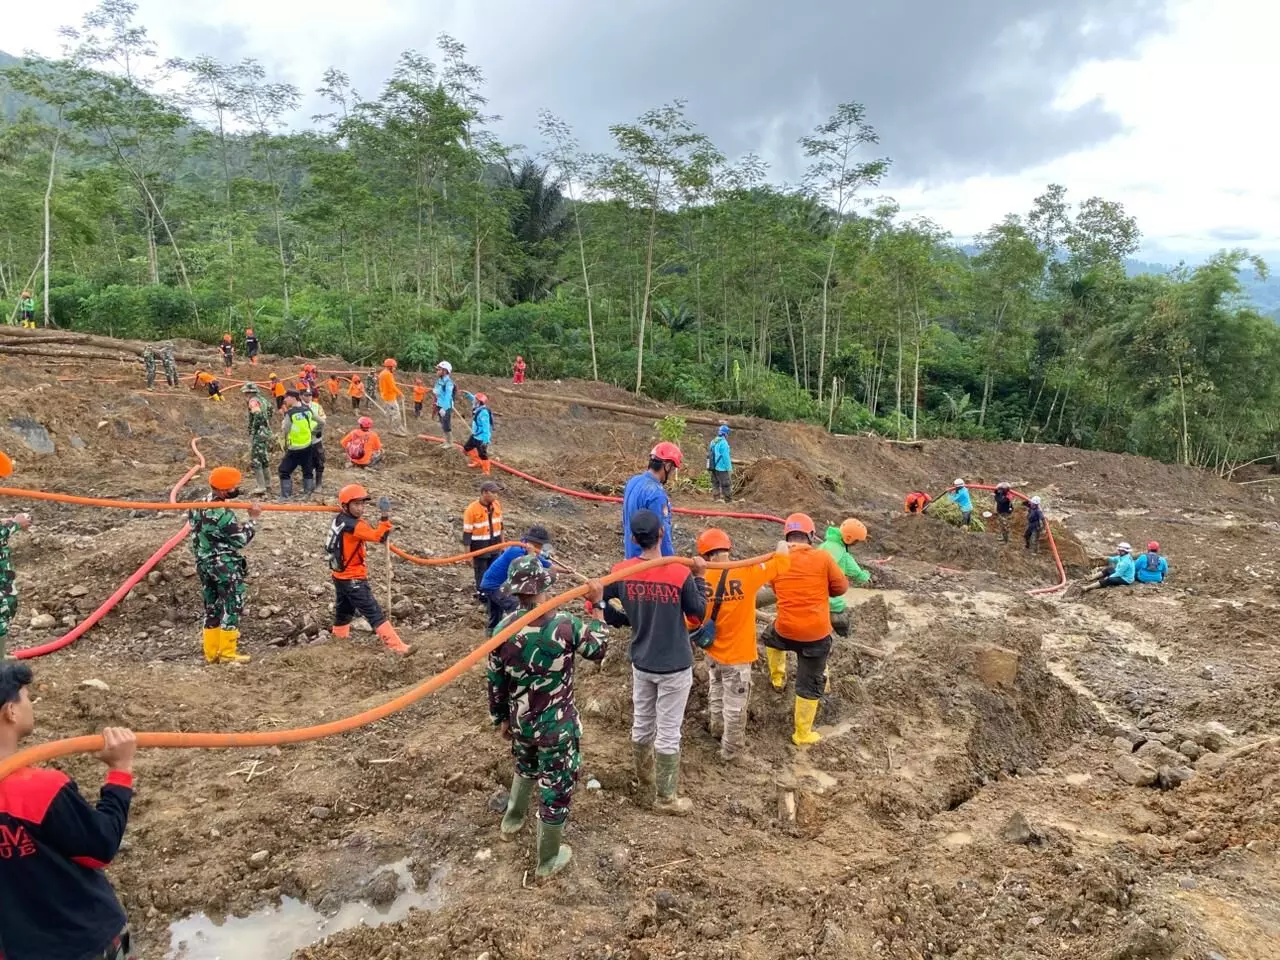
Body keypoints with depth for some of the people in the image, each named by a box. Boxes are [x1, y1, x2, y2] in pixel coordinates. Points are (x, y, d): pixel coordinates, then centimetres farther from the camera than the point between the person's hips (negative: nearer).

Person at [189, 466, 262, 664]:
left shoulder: (197, 507, 4)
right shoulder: (221, 513, -22)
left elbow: (198, 535, 13)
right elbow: (240, 540, -16)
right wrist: (252, 519, -9)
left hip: (204, 565, 8)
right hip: (226, 568, -8)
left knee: (211, 608, 14)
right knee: (231, 608, 2)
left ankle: (211, 652, 20)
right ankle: (227, 653, 6)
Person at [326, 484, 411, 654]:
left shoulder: (340, 519, 2)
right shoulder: (352, 525, -24)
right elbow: (378, 537, -35)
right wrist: (385, 518, -42)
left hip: (341, 575, 9)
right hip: (352, 578, -9)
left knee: (344, 610, 24)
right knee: (374, 613, -9)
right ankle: (396, 646, -10)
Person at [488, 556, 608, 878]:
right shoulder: (565, 625, -22)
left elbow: (495, 681, 0)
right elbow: (599, 648, -4)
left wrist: (501, 718, 15)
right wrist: (597, 604, 0)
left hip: (520, 721, 5)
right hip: (557, 725, -4)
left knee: (525, 767, 34)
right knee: (555, 787, 12)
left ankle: (512, 821, 54)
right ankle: (548, 861, 28)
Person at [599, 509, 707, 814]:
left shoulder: (621, 572, -12)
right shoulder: (681, 573, -20)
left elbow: (606, 613, -3)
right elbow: (698, 614, -6)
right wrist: (699, 577, 3)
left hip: (640, 663, 4)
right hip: (674, 667, -4)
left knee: (641, 725, 21)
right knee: (668, 733, 8)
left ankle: (645, 780, 40)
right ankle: (665, 797, 21)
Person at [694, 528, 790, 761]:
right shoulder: (746, 573, -24)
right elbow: (781, 563, -14)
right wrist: (783, 546, 8)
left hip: (713, 651, 4)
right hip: (737, 655, -4)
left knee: (716, 694, 29)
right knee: (735, 705, 13)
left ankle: (717, 728, 51)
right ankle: (731, 749, 28)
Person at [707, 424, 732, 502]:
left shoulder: (713, 442, 8)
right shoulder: (723, 443, -16)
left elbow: (710, 455, 12)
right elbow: (726, 457, -18)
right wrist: (729, 469, -13)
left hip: (714, 467, 8)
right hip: (722, 469, -8)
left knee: (715, 484, 12)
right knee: (726, 485, -1)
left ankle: (716, 499, 15)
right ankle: (728, 501, 2)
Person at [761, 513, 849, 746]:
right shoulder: (823, 558, -11)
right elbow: (841, 587, 2)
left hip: (785, 631, 2)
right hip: (816, 635, -2)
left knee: (770, 636, 39)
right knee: (809, 685, 13)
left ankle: (777, 677, 46)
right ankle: (803, 734, 24)